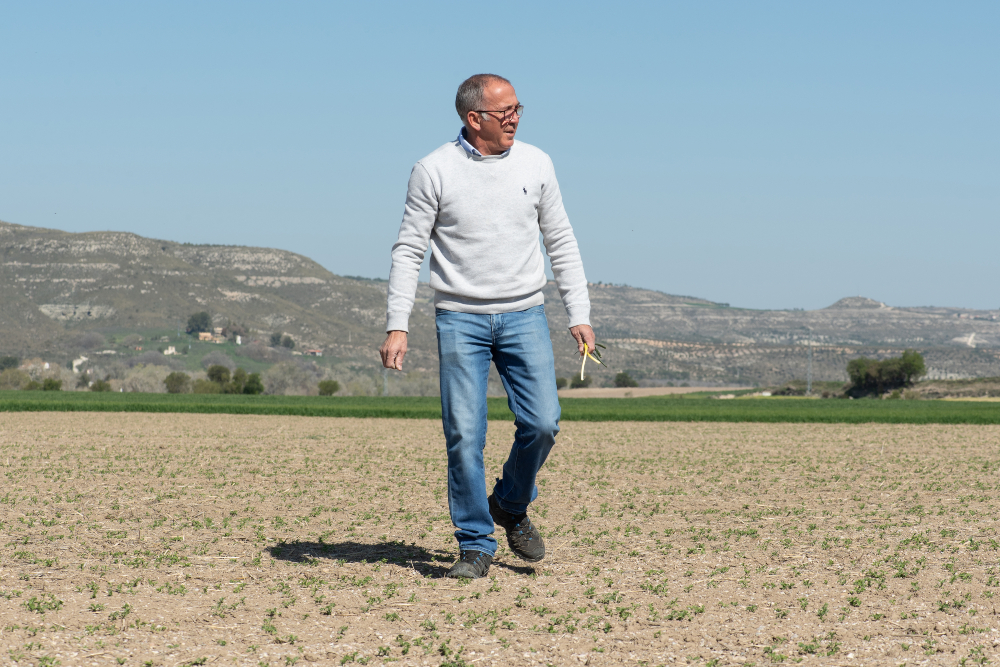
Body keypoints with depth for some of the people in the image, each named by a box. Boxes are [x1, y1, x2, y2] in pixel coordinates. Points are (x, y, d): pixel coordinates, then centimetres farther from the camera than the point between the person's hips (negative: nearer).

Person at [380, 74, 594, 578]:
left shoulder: (536, 164, 5)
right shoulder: (434, 171, -4)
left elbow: (561, 243, 11)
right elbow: (408, 251, -2)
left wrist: (580, 315, 5)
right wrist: (396, 326, -10)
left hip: (524, 315, 2)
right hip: (460, 319, -2)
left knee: (541, 423, -9)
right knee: (464, 435, -6)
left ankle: (511, 505, 19)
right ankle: (476, 546, 6)